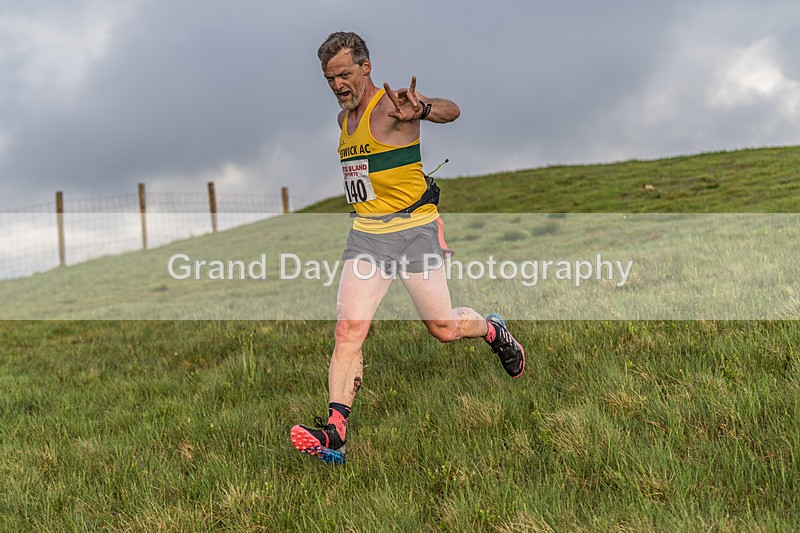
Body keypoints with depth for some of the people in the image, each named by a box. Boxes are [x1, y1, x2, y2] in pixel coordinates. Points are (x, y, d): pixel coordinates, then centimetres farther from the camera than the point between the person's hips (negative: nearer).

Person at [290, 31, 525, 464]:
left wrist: (422, 109, -51)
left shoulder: (391, 105, -12)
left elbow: (451, 111, -30)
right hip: (365, 234, 6)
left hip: (413, 230, -6)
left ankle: (493, 331, 39)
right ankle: (334, 433, -16)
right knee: (348, 330, -11)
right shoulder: (344, 118, 12)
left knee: (443, 328, 4)